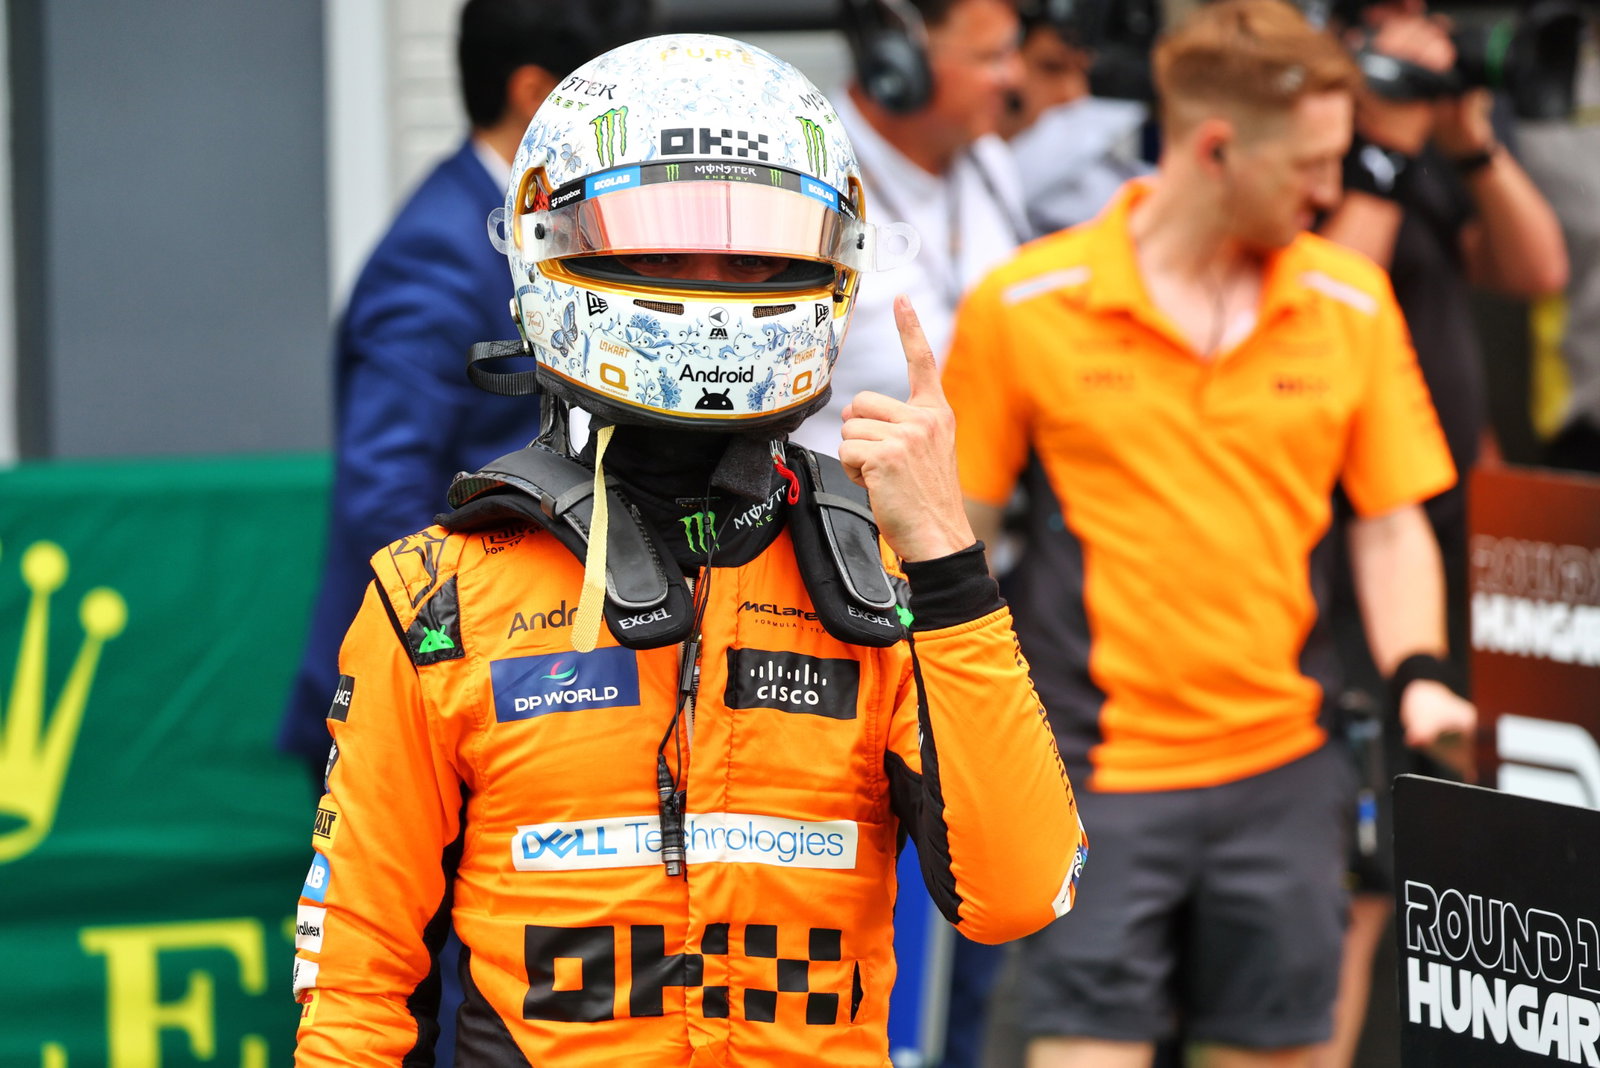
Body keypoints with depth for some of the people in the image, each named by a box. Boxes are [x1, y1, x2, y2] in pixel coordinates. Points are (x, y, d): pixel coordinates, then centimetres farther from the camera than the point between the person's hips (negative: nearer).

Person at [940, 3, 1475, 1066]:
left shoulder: (1352, 302, 4)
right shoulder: (1022, 307, -5)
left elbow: (1391, 524, 11)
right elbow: (955, 533, 2)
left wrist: (1417, 675, -5)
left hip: (1284, 772, 4)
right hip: (1099, 776, -3)